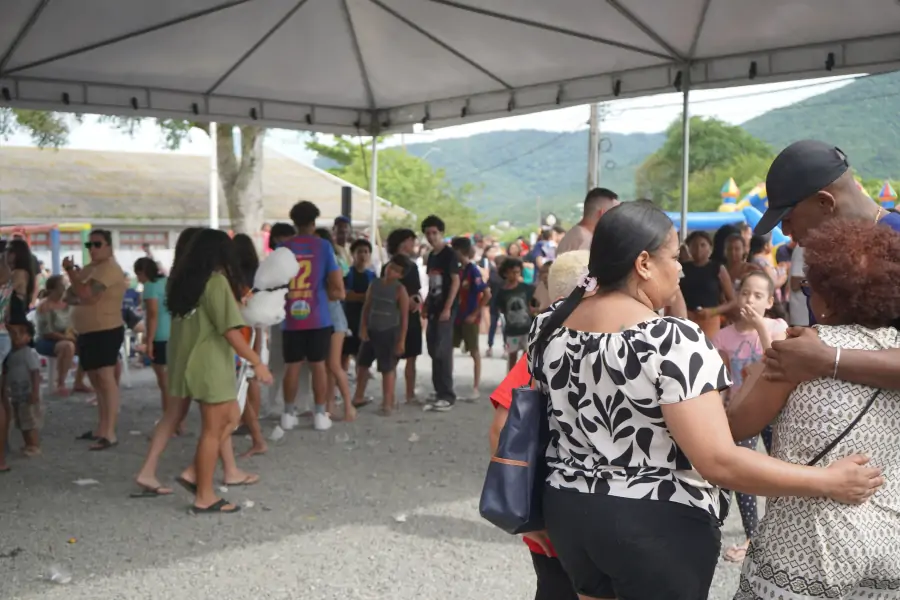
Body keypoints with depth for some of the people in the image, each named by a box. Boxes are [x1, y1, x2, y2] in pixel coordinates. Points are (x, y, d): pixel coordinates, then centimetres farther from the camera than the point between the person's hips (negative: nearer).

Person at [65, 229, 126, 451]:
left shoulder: (109, 268, -13)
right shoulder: (89, 269, 17)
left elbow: (86, 294, -23)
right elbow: (70, 296, 14)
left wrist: (70, 272, -11)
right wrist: (75, 296, -8)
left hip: (106, 331, -10)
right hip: (87, 332, 10)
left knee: (106, 379, -14)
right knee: (96, 381, 14)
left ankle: (110, 433, -16)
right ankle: (102, 428, 23)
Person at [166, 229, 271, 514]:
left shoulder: (185, 279, 11)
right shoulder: (217, 281, -14)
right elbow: (230, 330, -19)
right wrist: (257, 362, -15)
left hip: (190, 361, 9)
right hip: (208, 364, -9)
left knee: (231, 418, 17)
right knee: (213, 429, 0)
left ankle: (193, 474, 13)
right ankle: (204, 497, 7)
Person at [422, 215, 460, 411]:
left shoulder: (449, 254, -8)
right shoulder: (431, 256, 15)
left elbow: (456, 281, -13)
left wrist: (447, 308, -19)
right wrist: (427, 306, 14)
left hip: (446, 309, -8)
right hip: (434, 309, 8)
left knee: (442, 351, -10)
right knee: (434, 351, 8)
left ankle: (448, 395, -5)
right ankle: (440, 393, 14)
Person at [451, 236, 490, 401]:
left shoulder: (473, 271, -14)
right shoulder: (458, 270, 6)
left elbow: (487, 294, -18)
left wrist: (475, 314, -16)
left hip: (470, 318, -7)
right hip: (457, 317, 7)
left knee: (474, 353, 3)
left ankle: (476, 388, 10)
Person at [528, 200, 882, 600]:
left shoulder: (549, 324, -1)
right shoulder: (671, 340, -22)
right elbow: (718, 462, -25)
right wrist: (829, 481, -17)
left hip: (569, 511, 7)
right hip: (656, 525, -6)